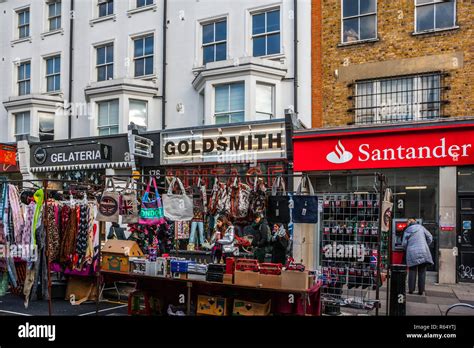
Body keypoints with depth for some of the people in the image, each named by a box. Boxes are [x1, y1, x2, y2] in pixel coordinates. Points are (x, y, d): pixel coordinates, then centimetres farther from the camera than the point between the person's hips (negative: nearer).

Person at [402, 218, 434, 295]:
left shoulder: (407, 231, 7)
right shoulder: (420, 227, 7)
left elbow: (404, 244, 4)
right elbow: (429, 237, 7)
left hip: (412, 253, 0)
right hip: (423, 252, 0)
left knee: (412, 271, 5)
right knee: (422, 272, 5)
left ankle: (411, 289, 2)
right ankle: (421, 290, 5)